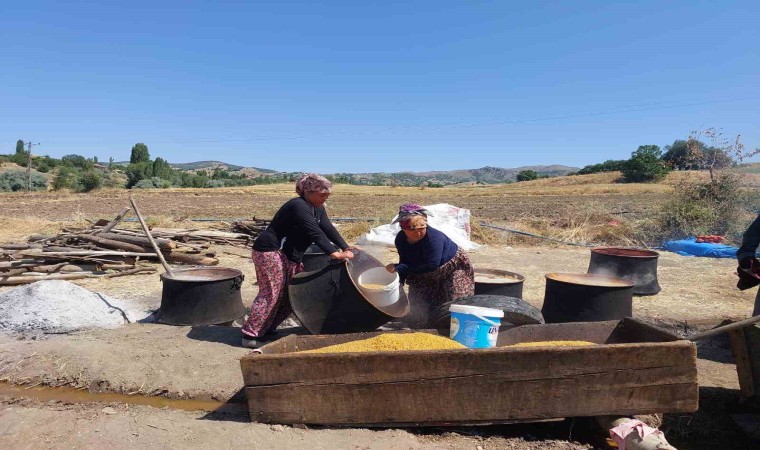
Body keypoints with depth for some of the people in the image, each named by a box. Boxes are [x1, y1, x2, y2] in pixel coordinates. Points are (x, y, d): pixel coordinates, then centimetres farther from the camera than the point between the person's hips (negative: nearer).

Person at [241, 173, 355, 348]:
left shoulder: (318, 209, 9)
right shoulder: (298, 206, -21)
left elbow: (329, 229, 0)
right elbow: (314, 232, -32)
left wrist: (346, 248, -11)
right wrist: (333, 253, -38)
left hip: (290, 256, 10)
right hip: (269, 251, -10)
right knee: (271, 293, -11)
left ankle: (267, 328, 17)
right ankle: (250, 335, -4)